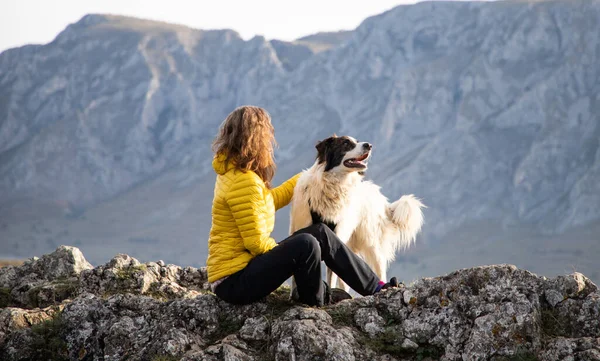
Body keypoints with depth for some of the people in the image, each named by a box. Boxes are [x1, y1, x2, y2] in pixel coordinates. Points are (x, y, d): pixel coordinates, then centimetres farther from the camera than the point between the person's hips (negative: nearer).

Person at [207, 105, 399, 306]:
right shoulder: (243, 181, -22)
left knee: (320, 233, 5)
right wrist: (288, 256, -4)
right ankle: (315, 306, -3)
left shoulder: (234, 172, 10)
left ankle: (374, 286, 7)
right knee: (306, 245, -26)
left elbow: (269, 200, 29)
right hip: (233, 281, -10)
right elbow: (257, 243, -21)